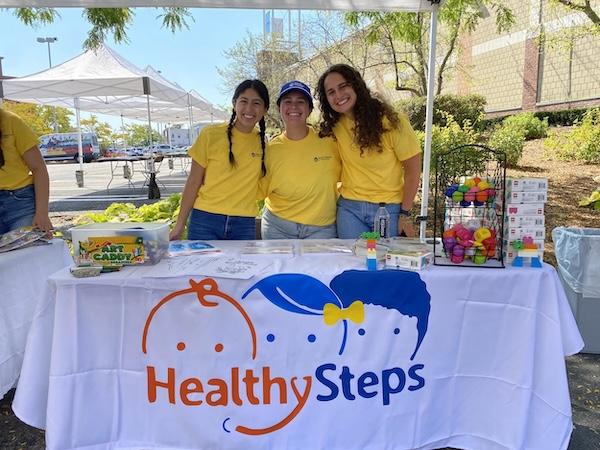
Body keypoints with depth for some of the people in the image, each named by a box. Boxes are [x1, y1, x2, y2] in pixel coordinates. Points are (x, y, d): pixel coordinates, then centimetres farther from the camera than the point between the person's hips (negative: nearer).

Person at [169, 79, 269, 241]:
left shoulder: (263, 143, 6)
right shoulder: (211, 134, -4)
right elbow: (193, 182, 0)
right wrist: (180, 224, 0)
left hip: (244, 226, 3)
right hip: (205, 221, -2)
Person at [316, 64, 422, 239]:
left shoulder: (391, 121, -11)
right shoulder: (334, 126, 0)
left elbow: (413, 168, -8)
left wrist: (405, 214, -9)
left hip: (390, 210, -3)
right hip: (349, 209, 3)